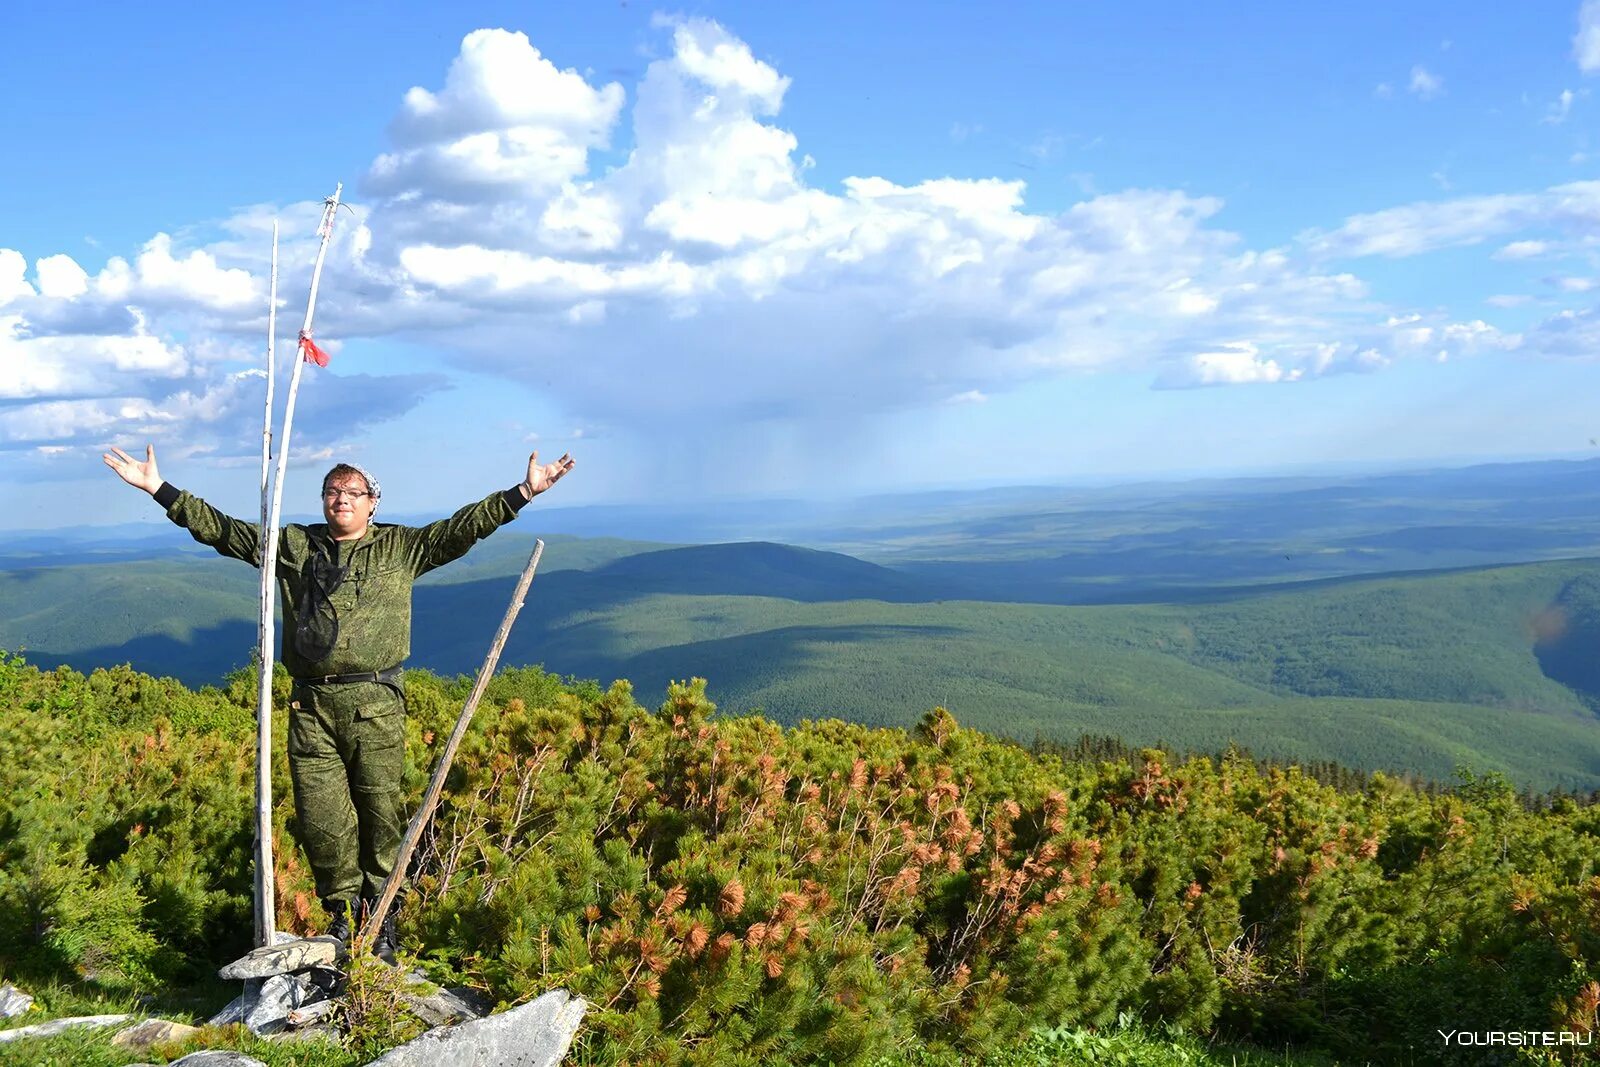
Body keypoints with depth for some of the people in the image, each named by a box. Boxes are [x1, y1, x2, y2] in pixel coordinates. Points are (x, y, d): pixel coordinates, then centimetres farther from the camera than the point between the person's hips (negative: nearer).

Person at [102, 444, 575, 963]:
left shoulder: (401, 547, 10)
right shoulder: (292, 545, 15)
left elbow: (464, 526, 4)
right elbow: (220, 528, 16)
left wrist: (524, 492, -6)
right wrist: (159, 489, 11)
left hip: (375, 705, -2)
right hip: (311, 706, 2)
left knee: (379, 813, 1)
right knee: (320, 818, 0)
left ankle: (381, 919, 15)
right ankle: (341, 913, 19)